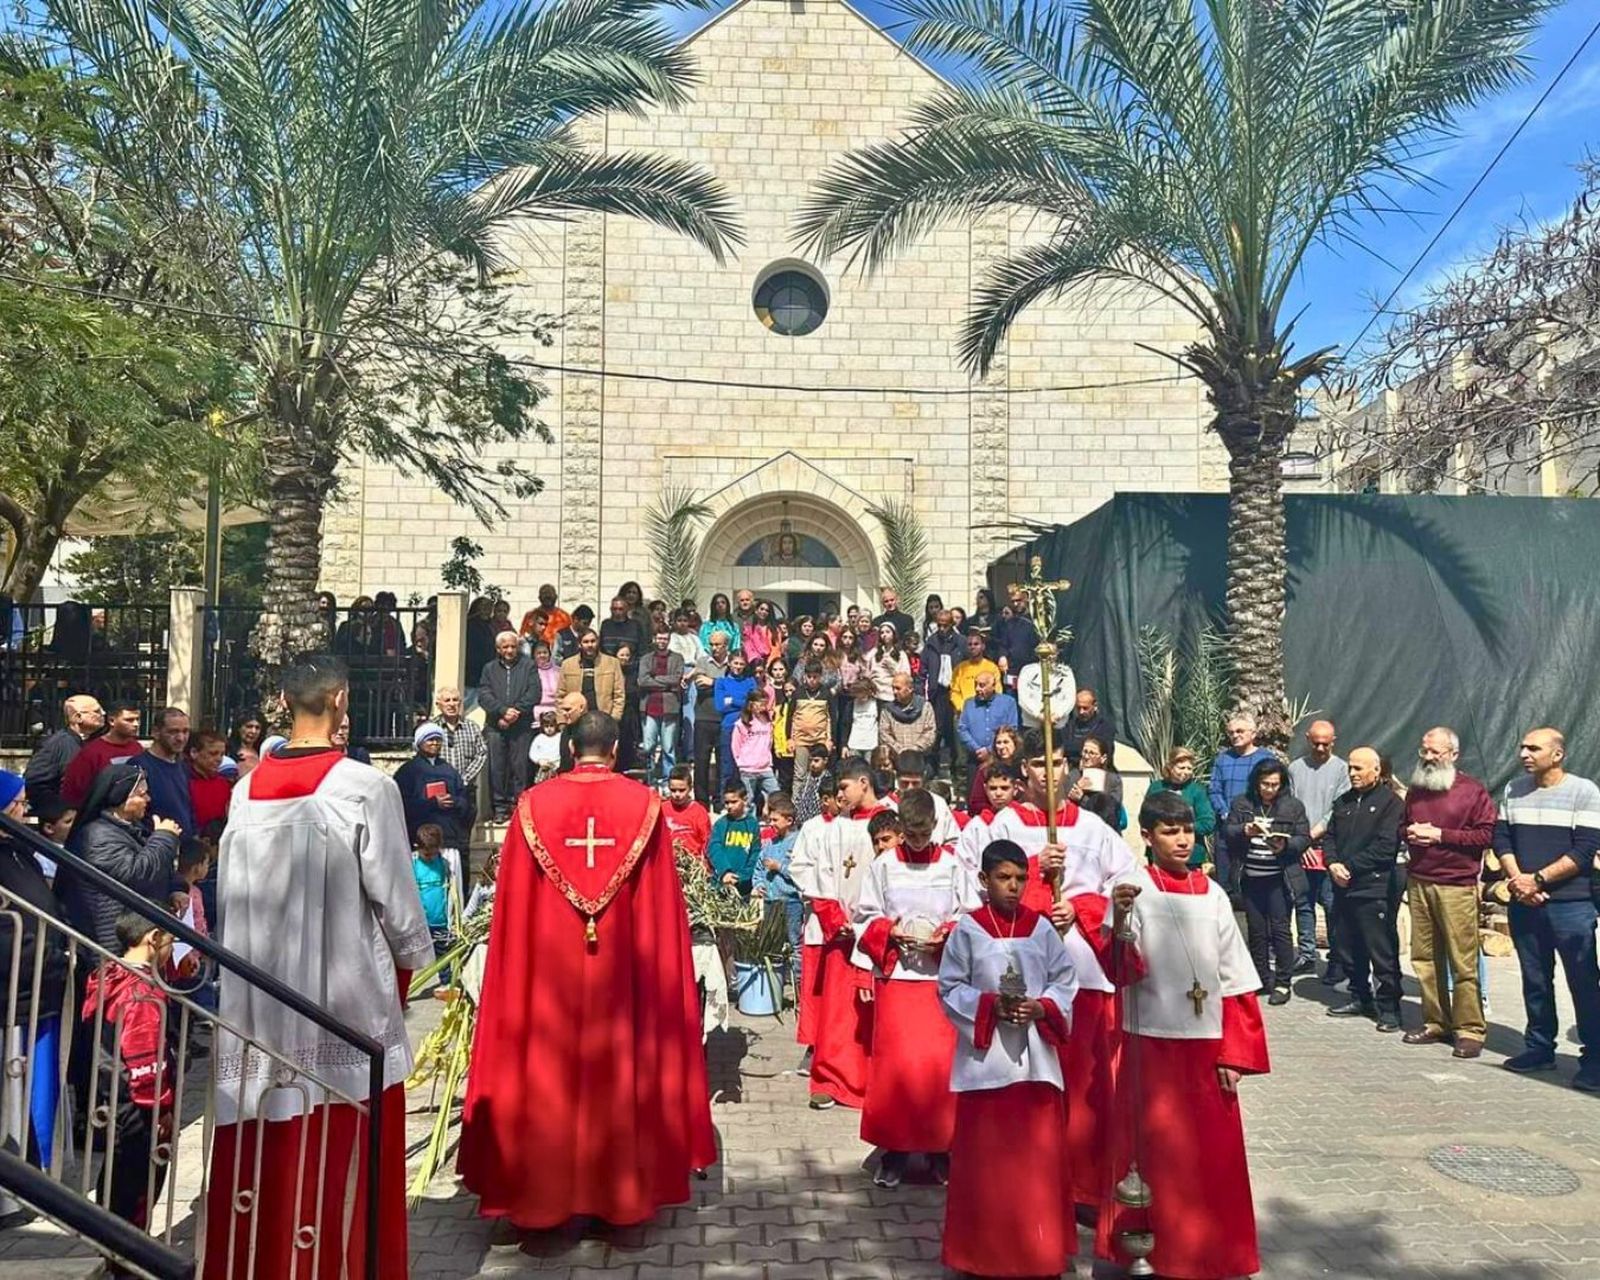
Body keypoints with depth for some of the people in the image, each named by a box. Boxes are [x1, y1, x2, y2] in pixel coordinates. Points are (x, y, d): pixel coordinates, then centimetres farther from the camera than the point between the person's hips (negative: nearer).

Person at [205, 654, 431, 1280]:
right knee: (340, 1152, 6)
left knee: (262, 1152, 15)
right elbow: (394, 896, -10)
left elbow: (229, 894, 8)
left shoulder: (246, 788, 1)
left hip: (258, 996, 5)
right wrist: (413, 959, 7)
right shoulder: (366, 786, -14)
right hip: (345, 994, -5)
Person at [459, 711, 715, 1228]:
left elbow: (511, 906, 1)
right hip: (623, 969, 0)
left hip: (547, 971, 1)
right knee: (622, 1069, 11)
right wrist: (661, 970, 9)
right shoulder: (645, 804, -4)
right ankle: (624, 1192, 21)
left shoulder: (533, 805, -2)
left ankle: (542, 1193, 21)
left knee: (547, 1073, 11)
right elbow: (662, 903, -1)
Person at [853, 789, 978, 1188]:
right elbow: (865, 918, 6)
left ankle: (941, 1147, 18)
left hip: (942, 975, 0)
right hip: (895, 975, 0)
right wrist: (890, 933, -12)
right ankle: (894, 1148, 15)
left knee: (941, 1062, 1)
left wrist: (947, 936, -13)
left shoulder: (952, 865, 1)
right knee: (894, 1062, 1)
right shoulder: (883, 866, 3)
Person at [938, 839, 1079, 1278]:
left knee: (1039, 1154, 8)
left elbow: (1066, 981, 5)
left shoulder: (1041, 928, 2)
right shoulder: (967, 929, -4)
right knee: (985, 1156, 7)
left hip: (1036, 1056, 2)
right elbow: (949, 988, -2)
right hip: (985, 1057, -2)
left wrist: (1041, 1007, -12)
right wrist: (989, 1006, -16)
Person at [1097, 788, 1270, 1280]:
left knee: (1214, 1152, 12)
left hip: (1207, 1042, 4)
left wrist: (1234, 1053, 1)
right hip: (1152, 1039, -3)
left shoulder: (1211, 893, 4)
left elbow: (1235, 979, 6)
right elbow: (1120, 969, -17)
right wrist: (1118, 923, -36)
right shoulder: (1133, 891, -7)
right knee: (1159, 1148, 7)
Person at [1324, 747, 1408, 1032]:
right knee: (1348, 951, 14)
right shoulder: (1343, 802, 17)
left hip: (1375, 889, -7)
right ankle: (1360, 998, 27)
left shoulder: (1390, 802, -6)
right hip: (1344, 889, 7)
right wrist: (1333, 864, -5)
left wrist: (1349, 867, -13)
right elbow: (1329, 837, 14)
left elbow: (1385, 847, -15)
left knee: (1383, 953, -2)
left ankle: (1388, 1006, 8)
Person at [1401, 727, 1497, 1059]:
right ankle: (1435, 1023, 15)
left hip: (1456, 886, -6)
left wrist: (1440, 835, -13)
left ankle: (1469, 1030, 3)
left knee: (1463, 962, -5)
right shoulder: (1416, 790, 17)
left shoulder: (1473, 790, -2)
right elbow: (1402, 827, 26)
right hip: (1418, 882, 6)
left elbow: (1486, 834, -9)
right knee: (1424, 958, 7)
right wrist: (1410, 833, 4)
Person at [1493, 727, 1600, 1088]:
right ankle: (1539, 1048, 23)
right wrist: (1517, 880, -7)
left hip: (1571, 905, -5)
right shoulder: (1513, 791, 10)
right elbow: (1501, 839, 9)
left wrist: (1537, 879, -13)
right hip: (1524, 903, 5)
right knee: (1534, 980, 13)